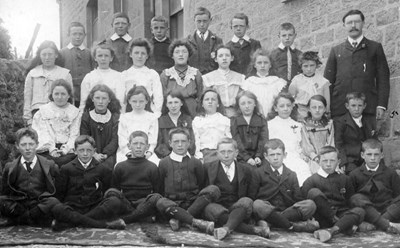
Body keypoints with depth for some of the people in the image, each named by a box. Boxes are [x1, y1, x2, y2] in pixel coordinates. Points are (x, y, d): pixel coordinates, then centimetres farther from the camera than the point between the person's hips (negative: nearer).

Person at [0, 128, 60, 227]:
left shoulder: (48, 165, 2)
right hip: (18, 205, 1)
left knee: (53, 202, -32)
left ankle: (14, 220, -18)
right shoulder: (10, 167, 6)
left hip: (41, 204, -1)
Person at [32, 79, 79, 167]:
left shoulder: (74, 112, 15)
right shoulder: (43, 110, 15)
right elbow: (44, 132, 3)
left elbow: (74, 135, 7)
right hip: (47, 149, 0)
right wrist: (51, 149, -13)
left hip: (68, 148, 0)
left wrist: (66, 148, -11)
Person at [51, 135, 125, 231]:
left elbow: (106, 192, 15)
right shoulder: (66, 169, 8)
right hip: (73, 208, -1)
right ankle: (105, 224, -34)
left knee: (114, 201, -28)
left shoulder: (103, 170, 9)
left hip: (94, 208, 1)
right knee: (57, 209, -34)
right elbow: (59, 193, 10)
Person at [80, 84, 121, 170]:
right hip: (91, 155, 1)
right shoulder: (86, 116, 9)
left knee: (106, 165, -31)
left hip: (109, 154, 0)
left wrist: (105, 154, -16)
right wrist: (94, 154, -12)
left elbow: (115, 140, 0)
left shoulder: (115, 117, 6)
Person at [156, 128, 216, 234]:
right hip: (172, 204, -1)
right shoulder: (163, 163, 11)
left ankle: (179, 219, -30)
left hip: (193, 203, 2)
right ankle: (197, 222, -43)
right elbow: (159, 187, 14)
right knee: (160, 202, -35)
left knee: (213, 189, -25)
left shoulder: (196, 163, 12)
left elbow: (201, 185, 15)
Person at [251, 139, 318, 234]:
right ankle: (293, 226, -35)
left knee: (310, 204, -22)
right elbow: (252, 196, 4)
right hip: (267, 211, -3)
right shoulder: (258, 173, 10)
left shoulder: (292, 175, 18)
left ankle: (267, 222, -32)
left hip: (288, 210, 3)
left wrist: (306, 217, -8)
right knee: (257, 205, -35)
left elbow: (298, 198, 11)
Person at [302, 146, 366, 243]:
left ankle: (332, 230, -52)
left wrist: (354, 219, -4)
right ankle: (344, 226, -31)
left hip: (341, 214, 3)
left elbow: (351, 200, 18)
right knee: (314, 192, -26)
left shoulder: (344, 179, 20)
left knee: (360, 211, -27)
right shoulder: (311, 181, 9)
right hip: (323, 219, -3)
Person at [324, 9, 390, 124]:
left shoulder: (375, 48, 13)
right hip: (339, 109, 1)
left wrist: (381, 105, -4)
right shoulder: (335, 50, 17)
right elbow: (328, 80, 12)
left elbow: (383, 78, 7)